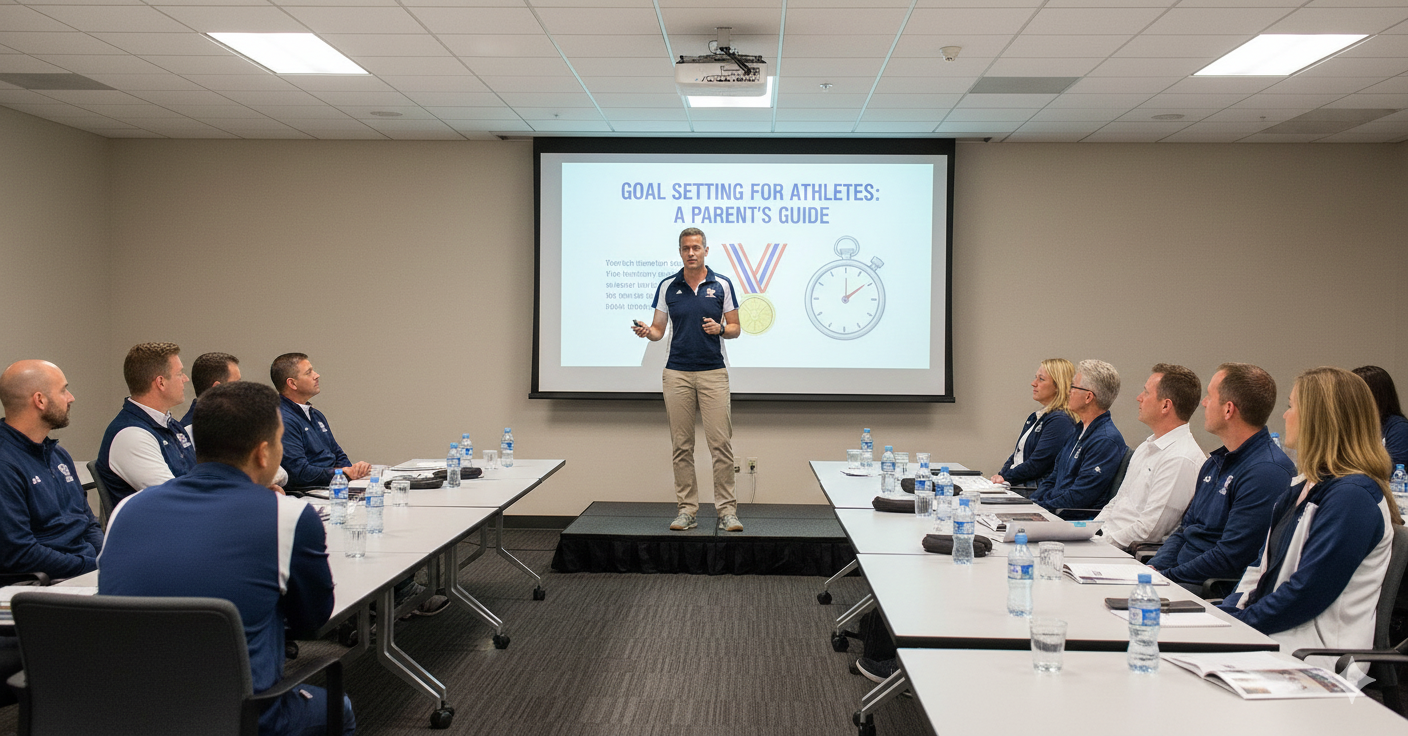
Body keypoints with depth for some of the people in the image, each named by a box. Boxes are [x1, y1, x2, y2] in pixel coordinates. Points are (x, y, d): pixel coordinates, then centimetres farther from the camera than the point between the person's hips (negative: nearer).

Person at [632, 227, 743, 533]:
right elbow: (658, 329, 8)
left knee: (721, 443, -5)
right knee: (682, 446, 4)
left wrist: (719, 328, -15)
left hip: (713, 373, -1)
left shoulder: (722, 285, 3)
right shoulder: (667, 287, 7)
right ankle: (687, 510, 10)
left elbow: (735, 329, 6)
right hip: (677, 373, 2)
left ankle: (727, 510, 2)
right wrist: (645, 331, -13)